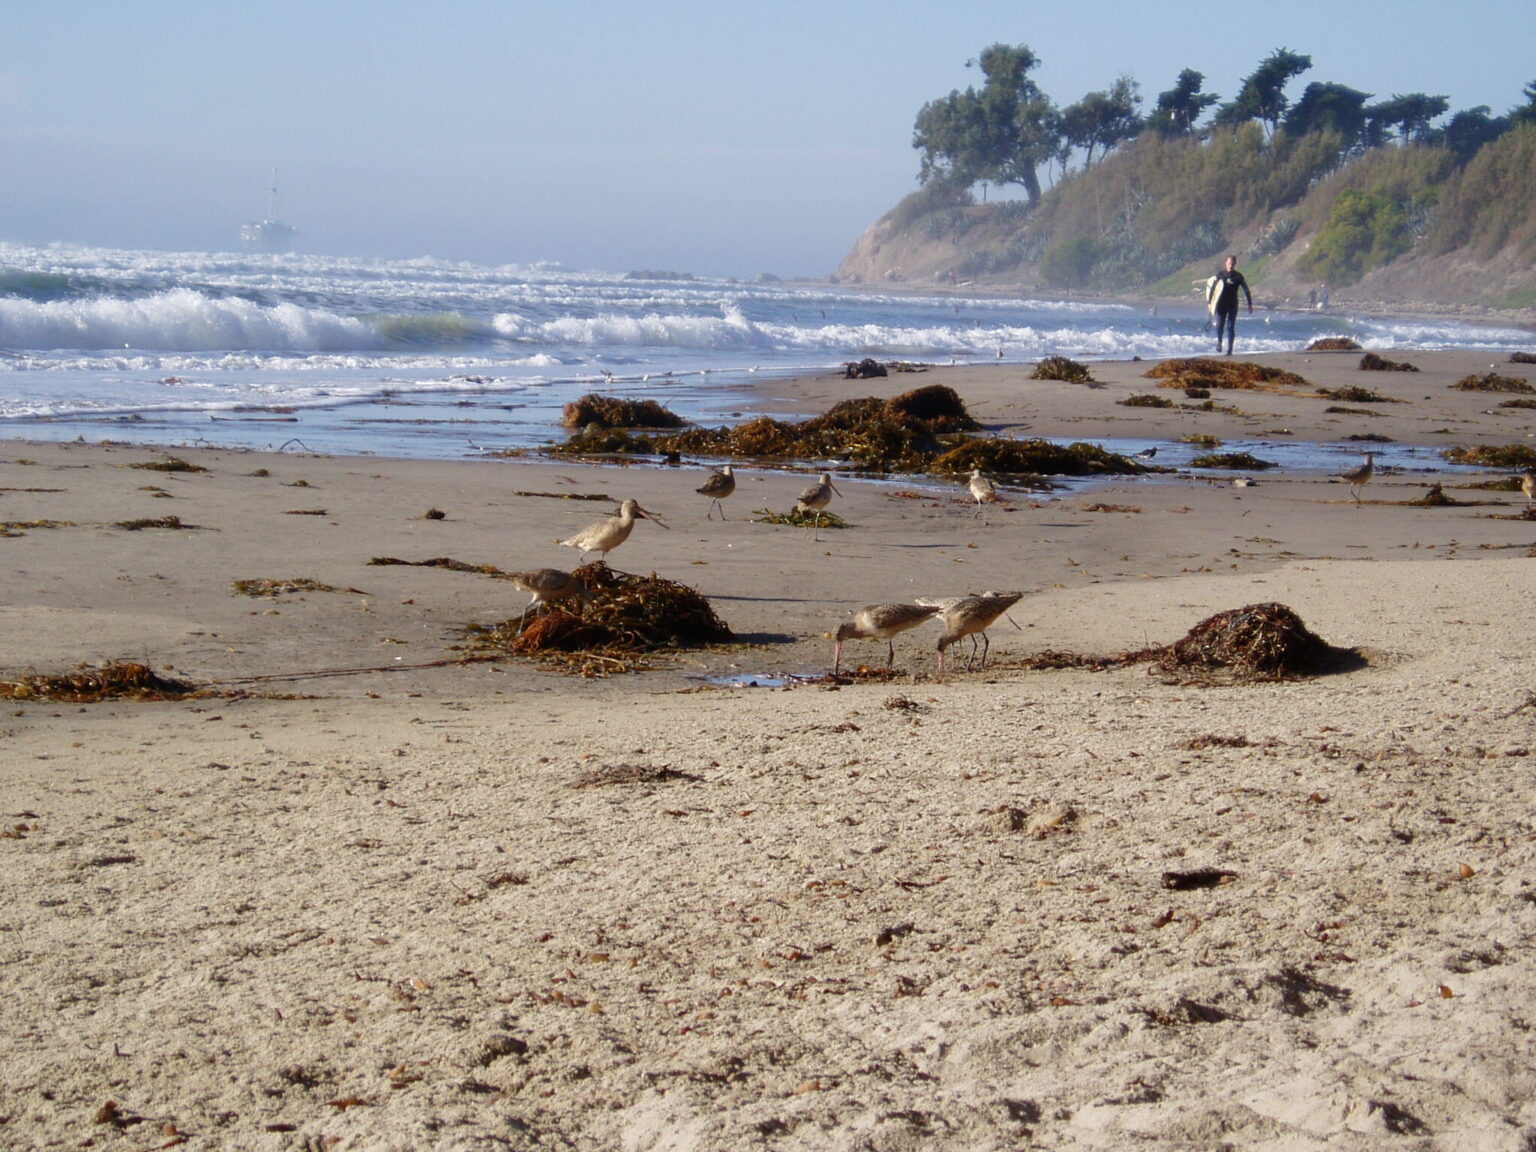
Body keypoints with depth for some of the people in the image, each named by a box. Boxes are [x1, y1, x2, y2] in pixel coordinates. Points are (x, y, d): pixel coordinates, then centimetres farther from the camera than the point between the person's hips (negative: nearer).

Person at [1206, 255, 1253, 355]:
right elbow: (1212, 288, 3)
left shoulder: (1238, 276, 0)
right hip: (1221, 304, 0)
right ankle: (1219, 342, 25)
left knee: (1231, 327, -4)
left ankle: (1229, 349, 0)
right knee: (1220, 326, -3)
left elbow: (1246, 290, 2)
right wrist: (1210, 302, 0)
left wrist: (1250, 304, -3)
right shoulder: (1220, 274, -1)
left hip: (1233, 305, 0)